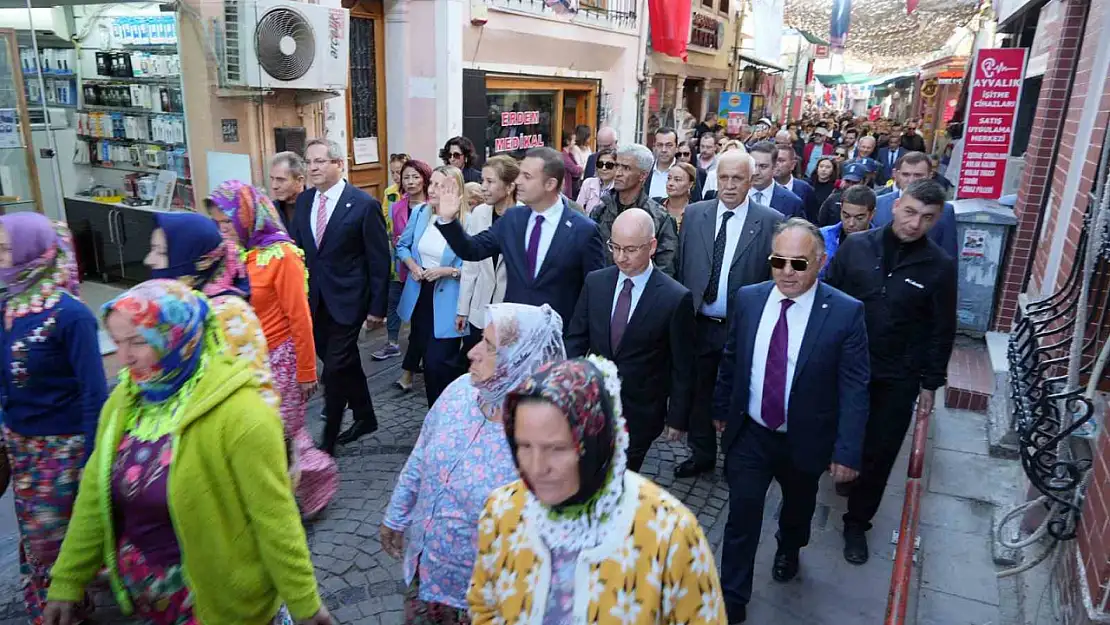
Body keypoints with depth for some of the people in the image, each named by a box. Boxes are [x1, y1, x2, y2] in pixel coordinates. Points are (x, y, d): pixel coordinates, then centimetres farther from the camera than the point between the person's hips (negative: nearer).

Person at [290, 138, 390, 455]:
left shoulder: (364, 204, -12)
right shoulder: (303, 200, 6)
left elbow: (379, 260, -9)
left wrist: (377, 307, -9)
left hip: (347, 300, -6)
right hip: (315, 300, 6)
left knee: (335, 369, -3)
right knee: (346, 363, 18)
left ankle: (328, 441, 10)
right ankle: (365, 417, 36)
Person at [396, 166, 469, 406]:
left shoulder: (467, 222, -17)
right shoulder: (420, 212, 0)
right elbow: (402, 246, 12)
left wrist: (447, 271, -25)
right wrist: (412, 264, -7)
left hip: (447, 301, -6)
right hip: (420, 294, 6)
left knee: (439, 362, -7)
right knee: (423, 352, 20)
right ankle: (434, 413, 42)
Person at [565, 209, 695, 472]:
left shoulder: (676, 298, -13)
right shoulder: (595, 282, -1)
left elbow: (682, 367, -6)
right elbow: (576, 339, 7)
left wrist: (676, 418, -3)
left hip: (639, 413, -3)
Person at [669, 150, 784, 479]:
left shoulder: (771, 222, -8)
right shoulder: (694, 214, 1)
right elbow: (681, 270, 4)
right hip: (698, 325, 3)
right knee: (698, 392, 16)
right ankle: (701, 454, 36)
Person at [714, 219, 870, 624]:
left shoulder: (846, 312, -18)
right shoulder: (747, 299, -9)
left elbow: (855, 388, -15)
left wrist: (847, 451, -16)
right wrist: (721, 408, 12)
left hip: (805, 440, 0)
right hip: (749, 434, 1)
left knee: (798, 508, 26)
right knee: (741, 518, 5)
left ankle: (788, 551, 58)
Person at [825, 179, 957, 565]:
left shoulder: (940, 266, -7)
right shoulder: (856, 246, -6)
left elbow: (942, 330, -1)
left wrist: (931, 383, 1)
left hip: (897, 380, 0)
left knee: (878, 455, 9)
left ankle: (857, 523, 27)